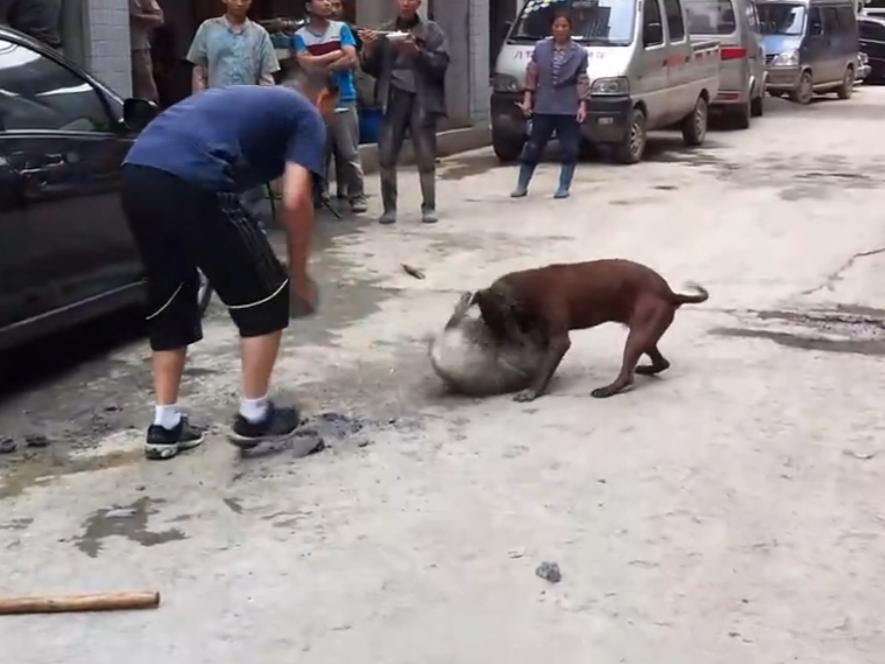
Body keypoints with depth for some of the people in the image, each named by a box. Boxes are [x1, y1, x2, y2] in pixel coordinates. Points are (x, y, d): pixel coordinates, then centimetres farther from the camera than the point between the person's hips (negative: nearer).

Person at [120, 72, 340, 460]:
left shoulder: (252, 99, 37)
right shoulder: (307, 117, 15)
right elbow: (295, 200, 0)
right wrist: (299, 275, 13)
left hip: (137, 174, 8)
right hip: (190, 183, -8)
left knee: (168, 303, 23)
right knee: (264, 296, 10)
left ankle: (165, 425, 25)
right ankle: (253, 417, 17)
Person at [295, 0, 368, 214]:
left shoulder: (341, 29, 7)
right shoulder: (300, 35, 5)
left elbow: (351, 60, -3)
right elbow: (306, 63, -9)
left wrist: (320, 66, -6)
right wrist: (336, 55, -5)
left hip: (344, 100, 0)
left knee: (350, 153, -1)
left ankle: (357, 196, 5)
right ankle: (319, 194, 12)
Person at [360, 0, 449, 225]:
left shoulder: (432, 31, 7)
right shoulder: (385, 32, 13)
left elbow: (441, 65, -3)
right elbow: (373, 70, 13)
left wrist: (416, 51, -17)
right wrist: (368, 49, -5)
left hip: (422, 99, -2)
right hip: (394, 99, 2)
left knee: (426, 157, -2)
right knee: (386, 156, -5)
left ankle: (429, 207, 8)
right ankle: (389, 208, 4)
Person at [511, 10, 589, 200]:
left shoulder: (579, 53, -1)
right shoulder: (540, 48, 2)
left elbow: (582, 82, 0)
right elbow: (531, 75, 6)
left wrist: (582, 105, -8)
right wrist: (527, 99, 1)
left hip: (569, 109, -1)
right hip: (543, 107, 1)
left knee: (570, 149, 1)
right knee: (533, 148, 5)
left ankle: (564, 187, 13)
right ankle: (521, 186, 14)